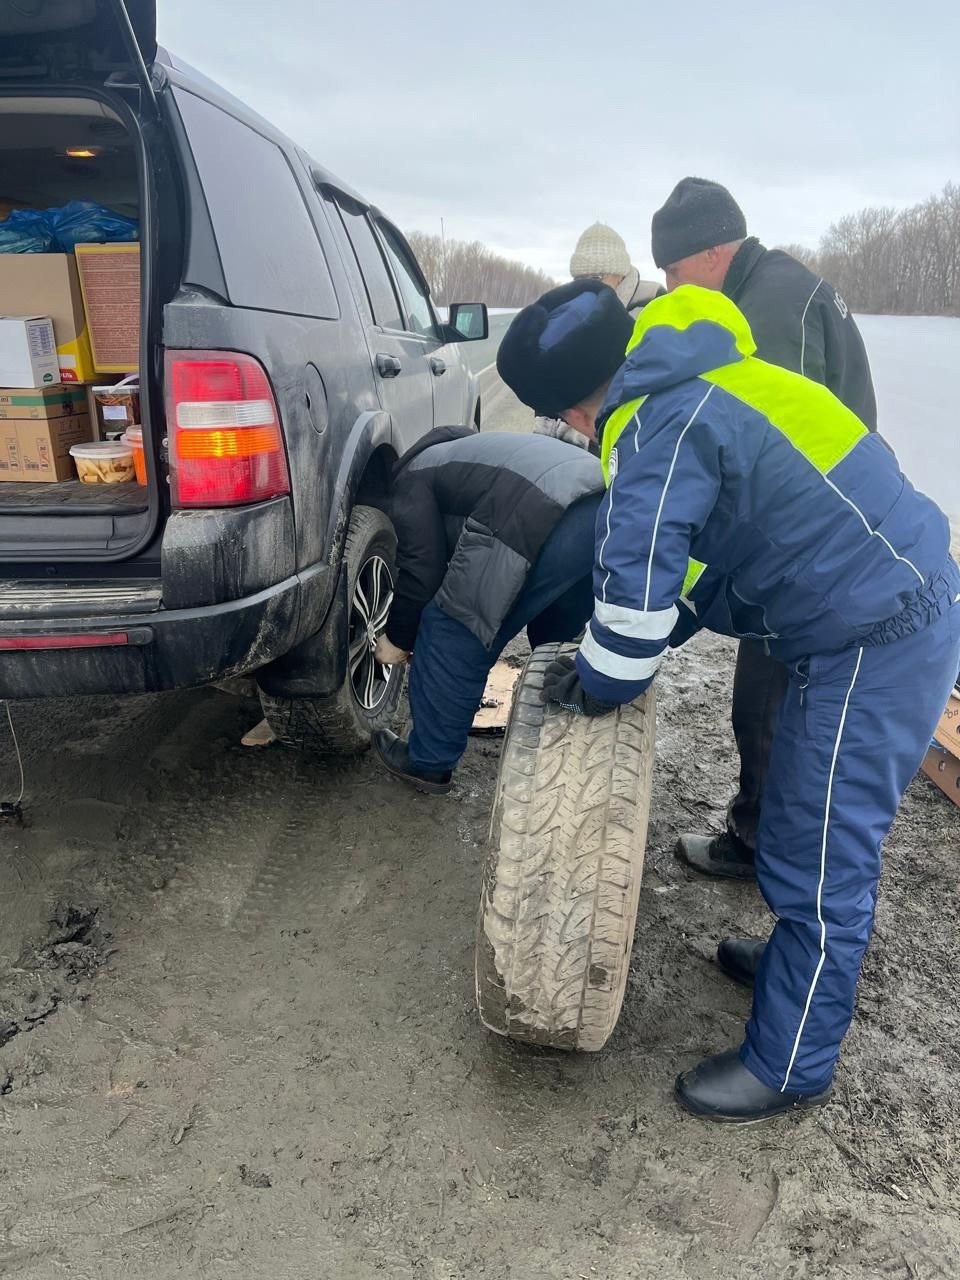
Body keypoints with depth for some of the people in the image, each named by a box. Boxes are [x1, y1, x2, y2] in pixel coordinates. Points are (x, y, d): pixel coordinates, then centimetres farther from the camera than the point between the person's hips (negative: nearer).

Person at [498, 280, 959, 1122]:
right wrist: (617, 658, 15)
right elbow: (718, 549, 19)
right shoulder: (699, 387, 13)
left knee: (821, 858, 2)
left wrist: (597, 689, -3)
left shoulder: (661, 423, -19)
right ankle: (804, 961, 45)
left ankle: (789, 1067, 19)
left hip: (875, 643, -10)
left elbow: (637, 585, -22)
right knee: (818, 837, 24)